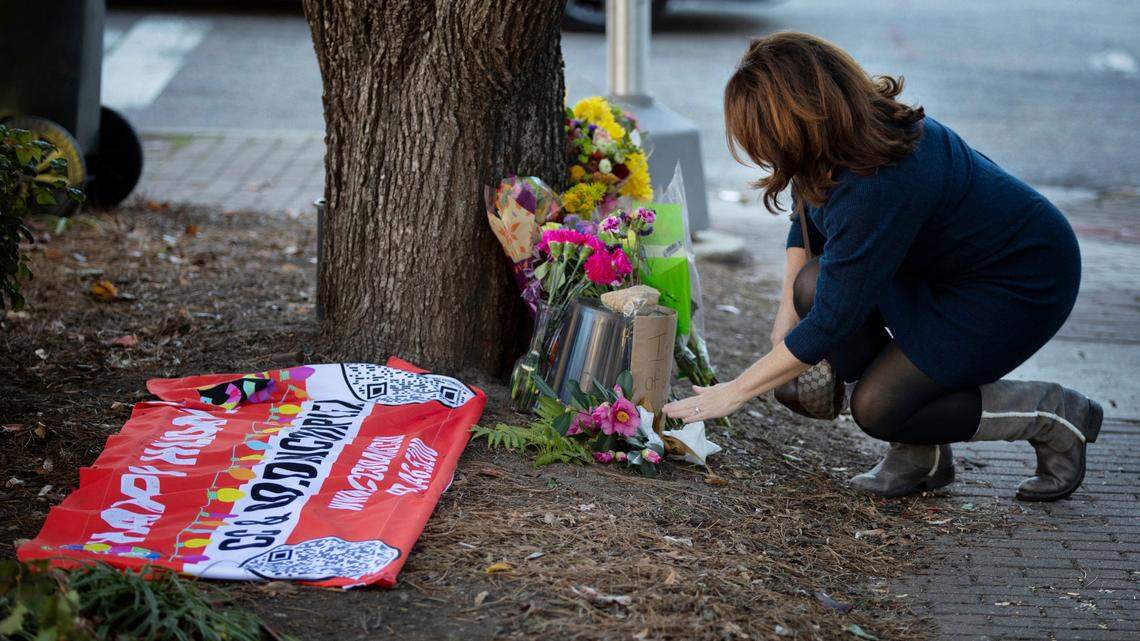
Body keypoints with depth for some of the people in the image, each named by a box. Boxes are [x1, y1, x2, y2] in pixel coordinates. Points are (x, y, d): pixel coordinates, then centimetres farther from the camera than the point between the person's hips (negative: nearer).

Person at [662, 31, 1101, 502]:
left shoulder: (875, 188, -36)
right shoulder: (864, 125, -10)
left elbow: (832, 321, -29)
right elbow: (807, 217, 12)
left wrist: (735, 391, -21)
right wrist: (788, 314, 3)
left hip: (1025, 285, -9)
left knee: (878, 407, -15)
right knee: (814, 285, -10)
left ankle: (1055, 414, 2)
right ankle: (920, 454, 1)